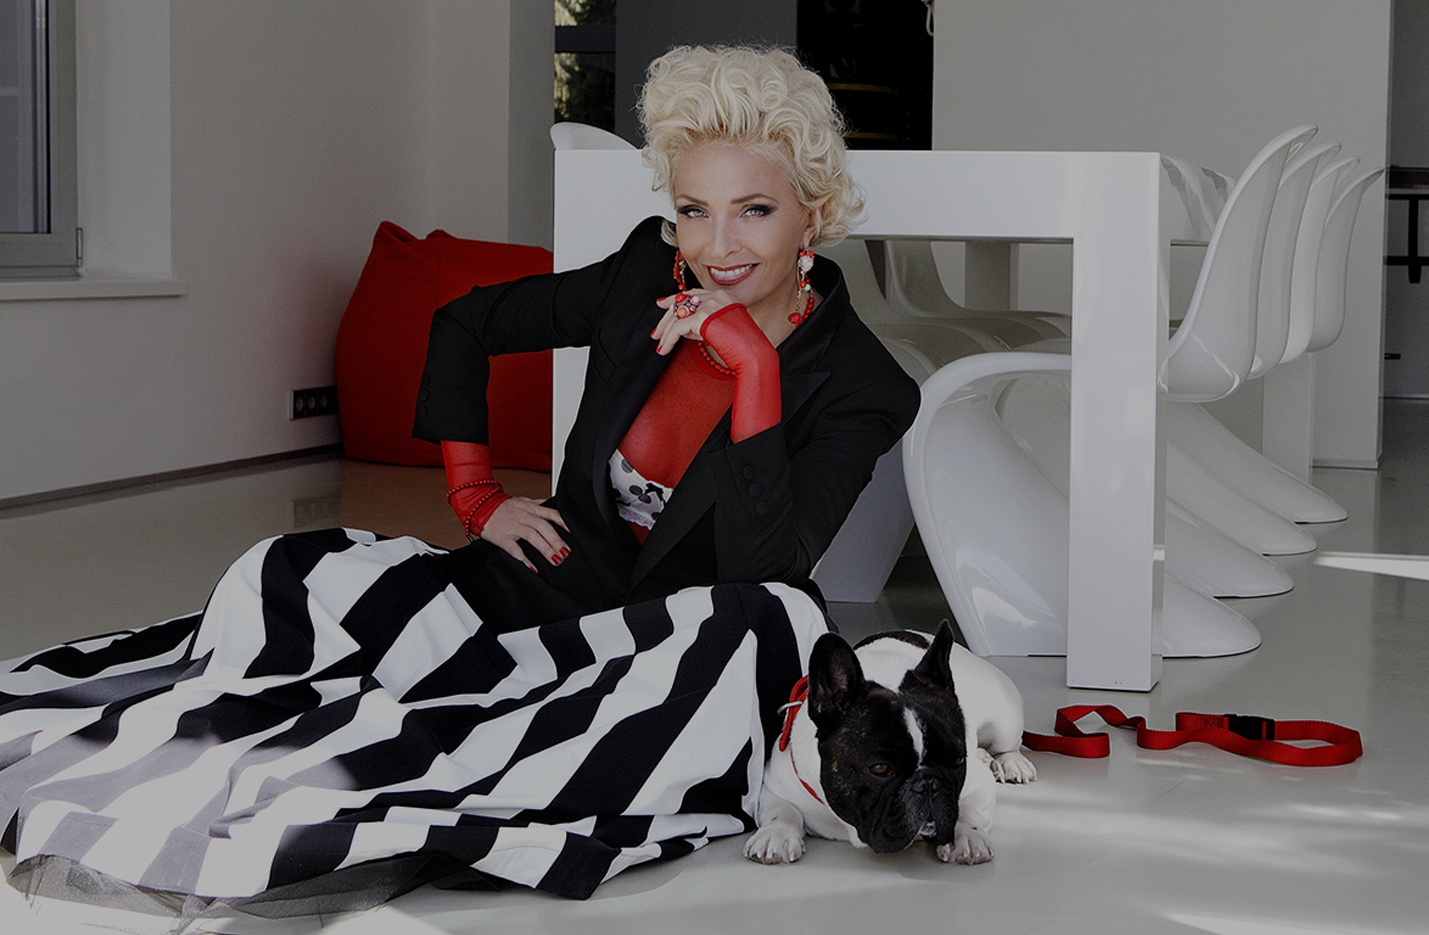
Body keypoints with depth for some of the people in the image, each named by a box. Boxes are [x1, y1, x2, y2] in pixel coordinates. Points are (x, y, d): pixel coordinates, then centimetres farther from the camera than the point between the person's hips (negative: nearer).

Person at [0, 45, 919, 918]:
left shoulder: (855, 385, -12)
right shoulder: (649, 276, -1)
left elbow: (762, 567, -26)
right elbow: (463, 325, 14)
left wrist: (752, 363, -27)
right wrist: (478, 500, 7)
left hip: (679, 643, -4)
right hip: (557, 585, 4)